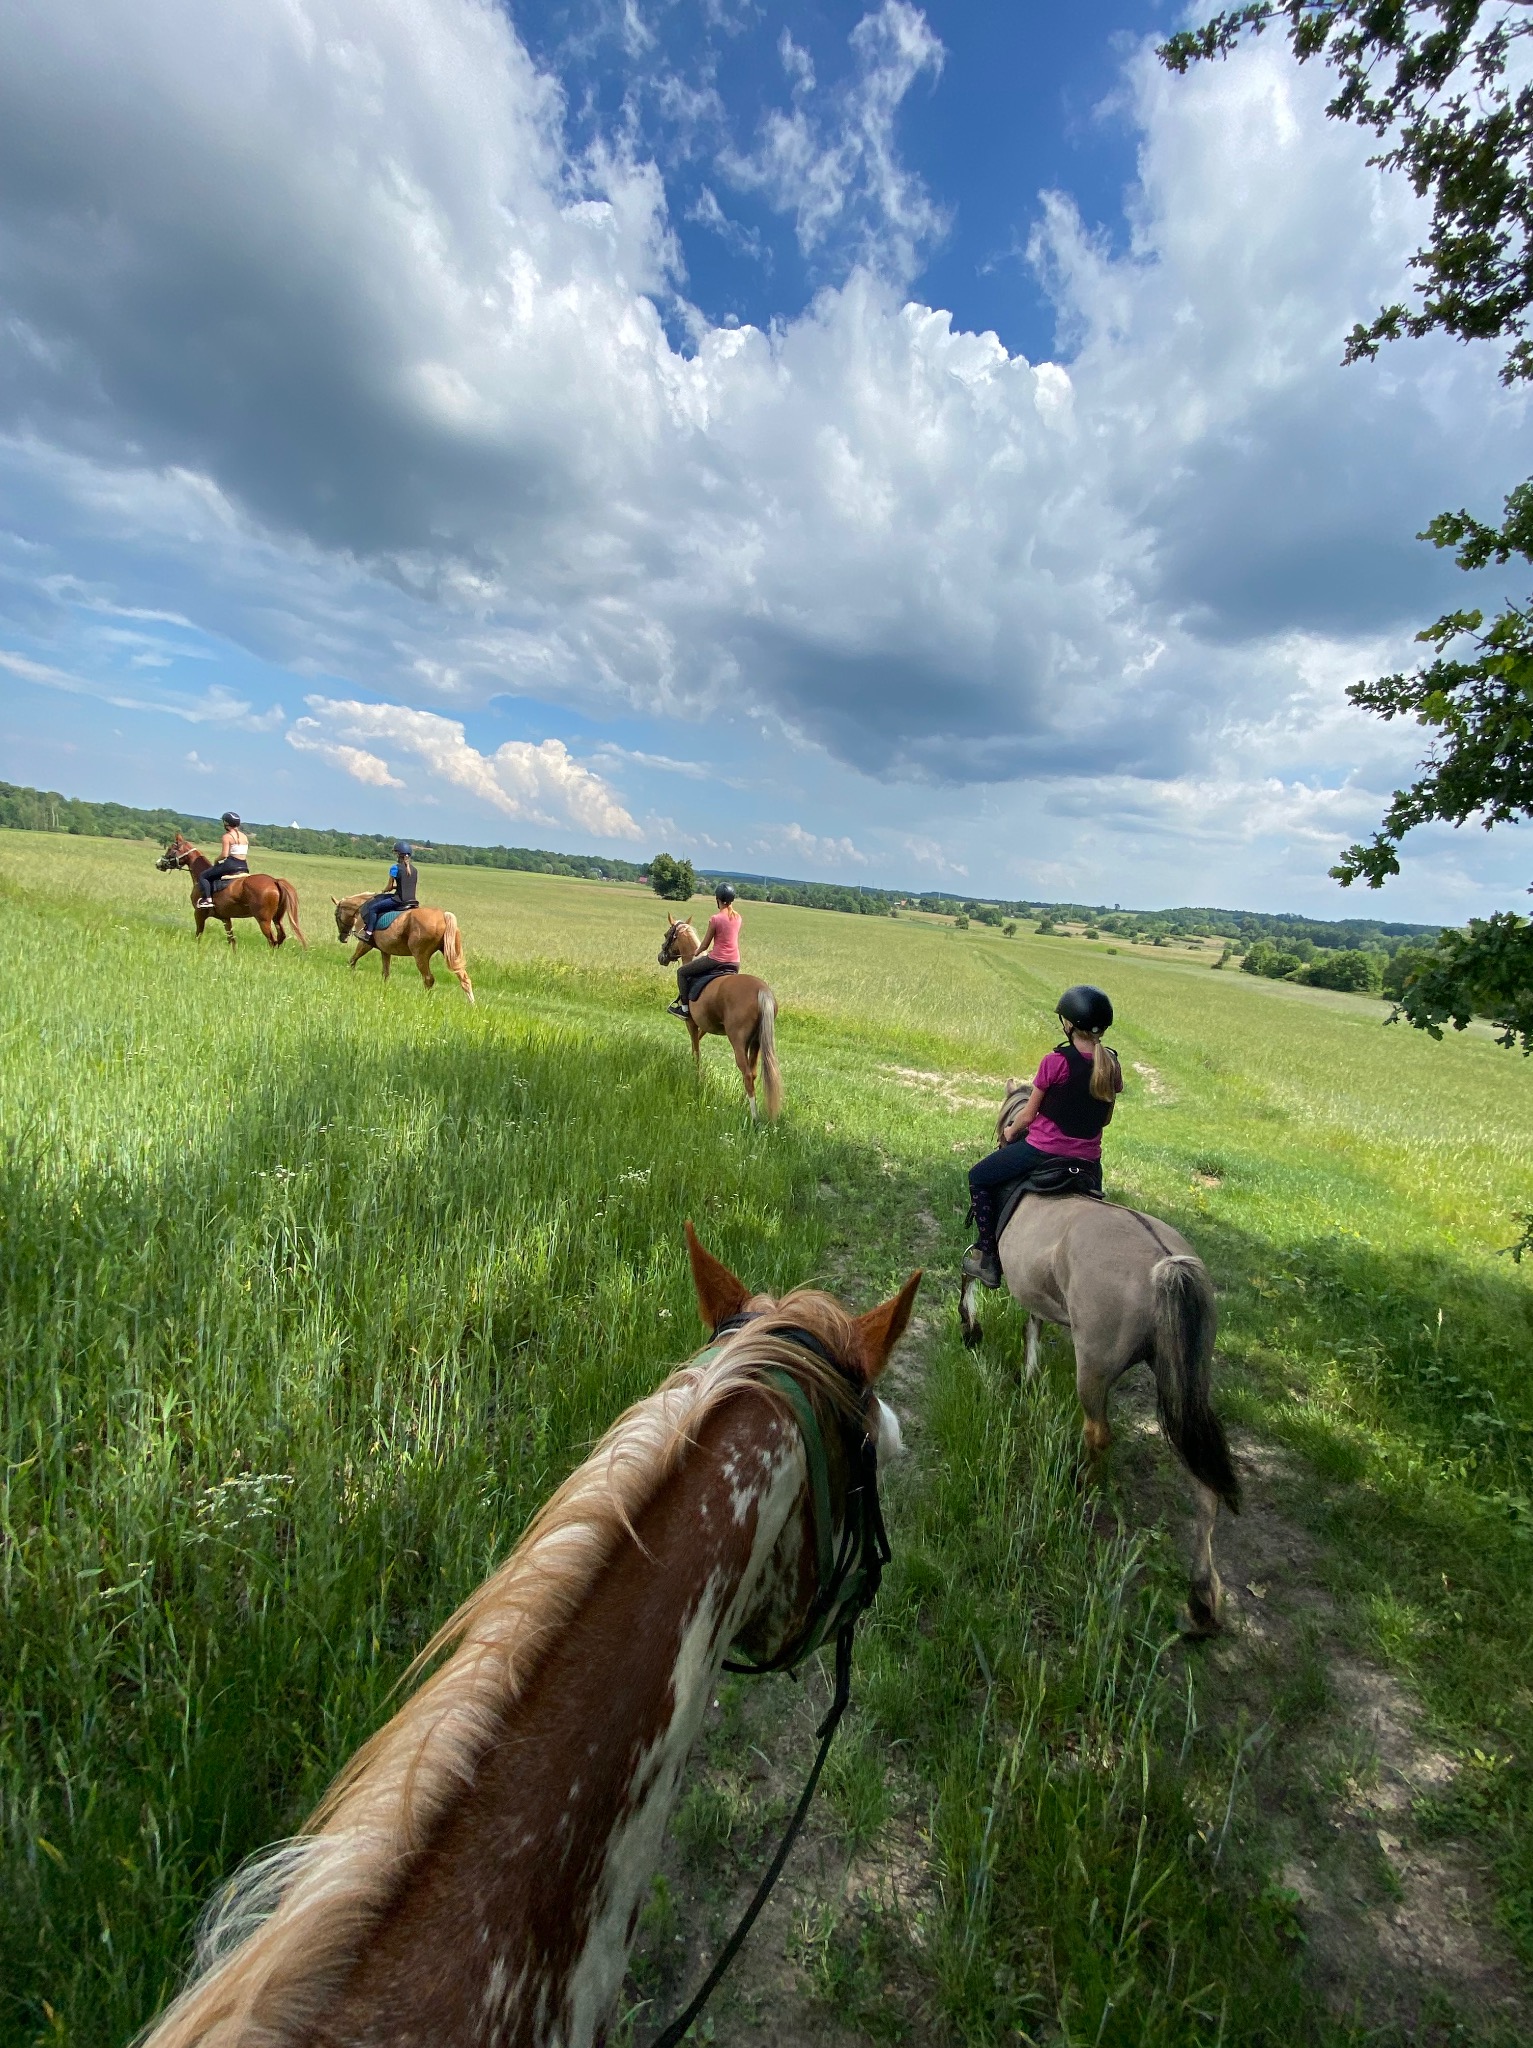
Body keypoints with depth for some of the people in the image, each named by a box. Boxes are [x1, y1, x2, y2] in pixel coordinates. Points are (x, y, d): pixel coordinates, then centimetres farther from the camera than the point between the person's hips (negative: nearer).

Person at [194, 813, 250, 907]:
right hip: (244, 867, 7)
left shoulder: (227, 836, -8)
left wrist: (216, 860, 3)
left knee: (204, 875, 5)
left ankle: (207, 899, -8)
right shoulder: (244, 837, 14)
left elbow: (224, 854, -15)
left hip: (231, 864, -7)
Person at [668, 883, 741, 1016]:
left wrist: (696, 953, 15)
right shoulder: (737, 917, 4)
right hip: (735, 963, 6)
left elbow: (705, 944, -5)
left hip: (717, 960, -6)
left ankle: (684, 1007, 13)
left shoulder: (715, 918, -14)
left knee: (682, 972, 12)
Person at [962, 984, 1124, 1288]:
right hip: (1089, 1158, 6)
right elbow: (1105, 1118, 10)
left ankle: (987, 1256, 14)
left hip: (1043, 1149, -5)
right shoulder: (1112, 1066, -1)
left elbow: (1027, 1116, -9)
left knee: (978, 1177, 13)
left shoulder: (1055, 1062, -18)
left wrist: (1009, 1133, 10)